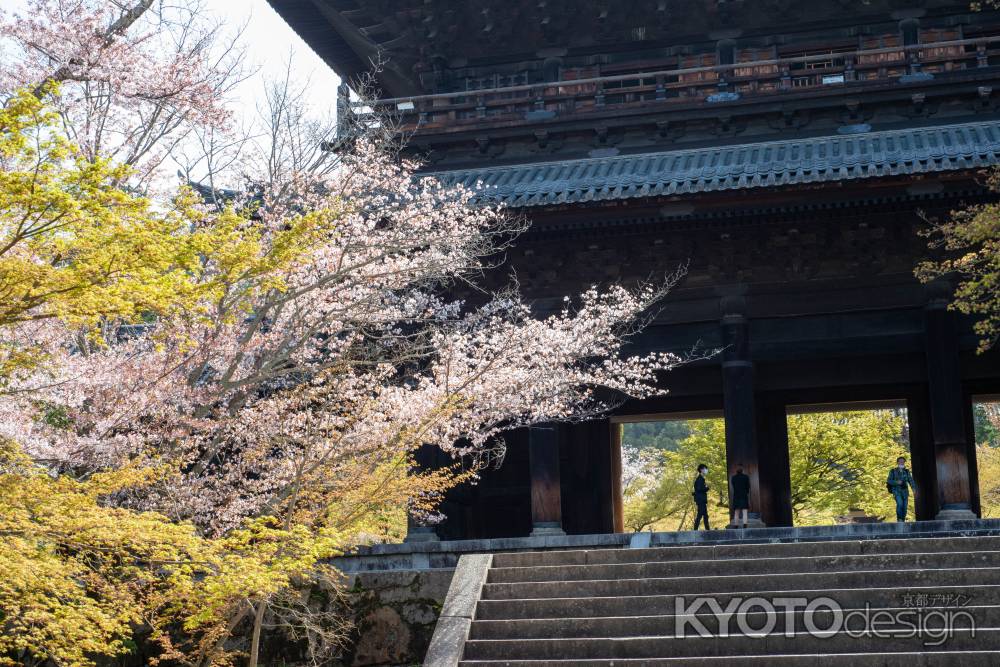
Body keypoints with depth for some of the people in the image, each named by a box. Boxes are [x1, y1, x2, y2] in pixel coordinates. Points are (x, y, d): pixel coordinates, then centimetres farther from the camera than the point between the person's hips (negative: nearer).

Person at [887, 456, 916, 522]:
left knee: (904, 507, -2)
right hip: (896, 491, -3)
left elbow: (910, 480, 0)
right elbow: (889, 481, 0)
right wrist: (896, 482, -18)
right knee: (900, 503, -25)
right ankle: (899, 519, -13)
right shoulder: (893, 471, 2)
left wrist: (913, 488, -17)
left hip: (905, 491, 3)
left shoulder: (906, 472, 10)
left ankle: (903, 521, 9)